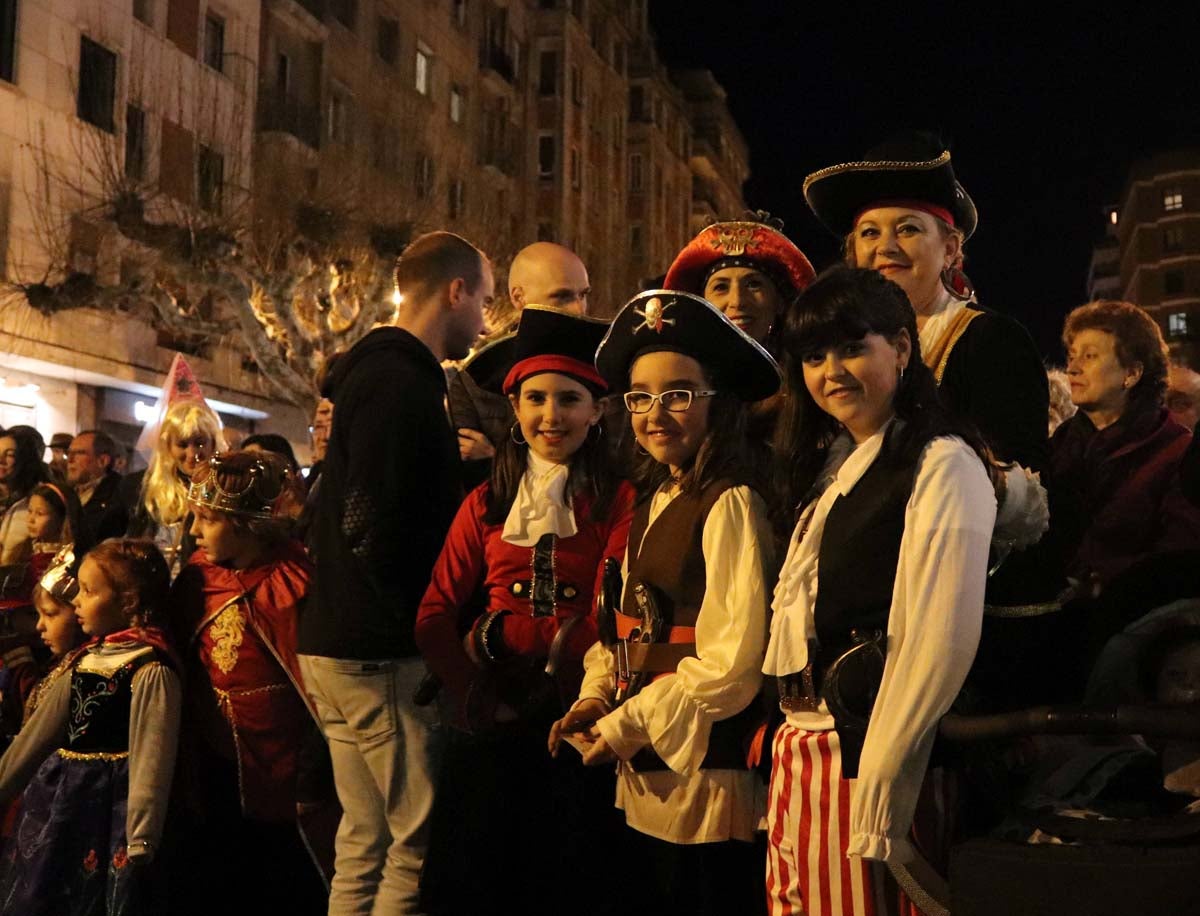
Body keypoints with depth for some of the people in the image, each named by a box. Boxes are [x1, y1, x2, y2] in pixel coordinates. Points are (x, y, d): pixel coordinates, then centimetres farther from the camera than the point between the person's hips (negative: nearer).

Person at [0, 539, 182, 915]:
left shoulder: (151, 670, -15)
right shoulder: (86, 660, 9)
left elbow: (151, 758, -19)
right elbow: (39, 731, 15)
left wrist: (140, 840, -21)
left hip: (108, 804, -8)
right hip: (60, 795, 8)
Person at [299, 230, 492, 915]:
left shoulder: (375, 373, 17)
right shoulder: (402, 384, -15)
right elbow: (377, 531, -23)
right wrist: (427, 626, -13)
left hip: (337, 645, 10)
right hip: (382, 652, -10)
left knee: (367, 844, 16)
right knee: (422, 844, -4)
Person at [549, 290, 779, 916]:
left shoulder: (729, 506, -16)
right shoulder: (654, 502, 10)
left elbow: (732, 667, -20)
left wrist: (626, 727, -12)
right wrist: (596, 700, -1)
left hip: (705, 778, -8)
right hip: (644, 782, 8)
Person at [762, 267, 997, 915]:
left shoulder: (943, 466, -11)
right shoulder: (828, 467, 15)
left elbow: (941, 641, -18)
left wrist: (878, 787, -19)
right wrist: (787, 752, 9)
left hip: (870, 750, -8)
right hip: (799, 749, 8)